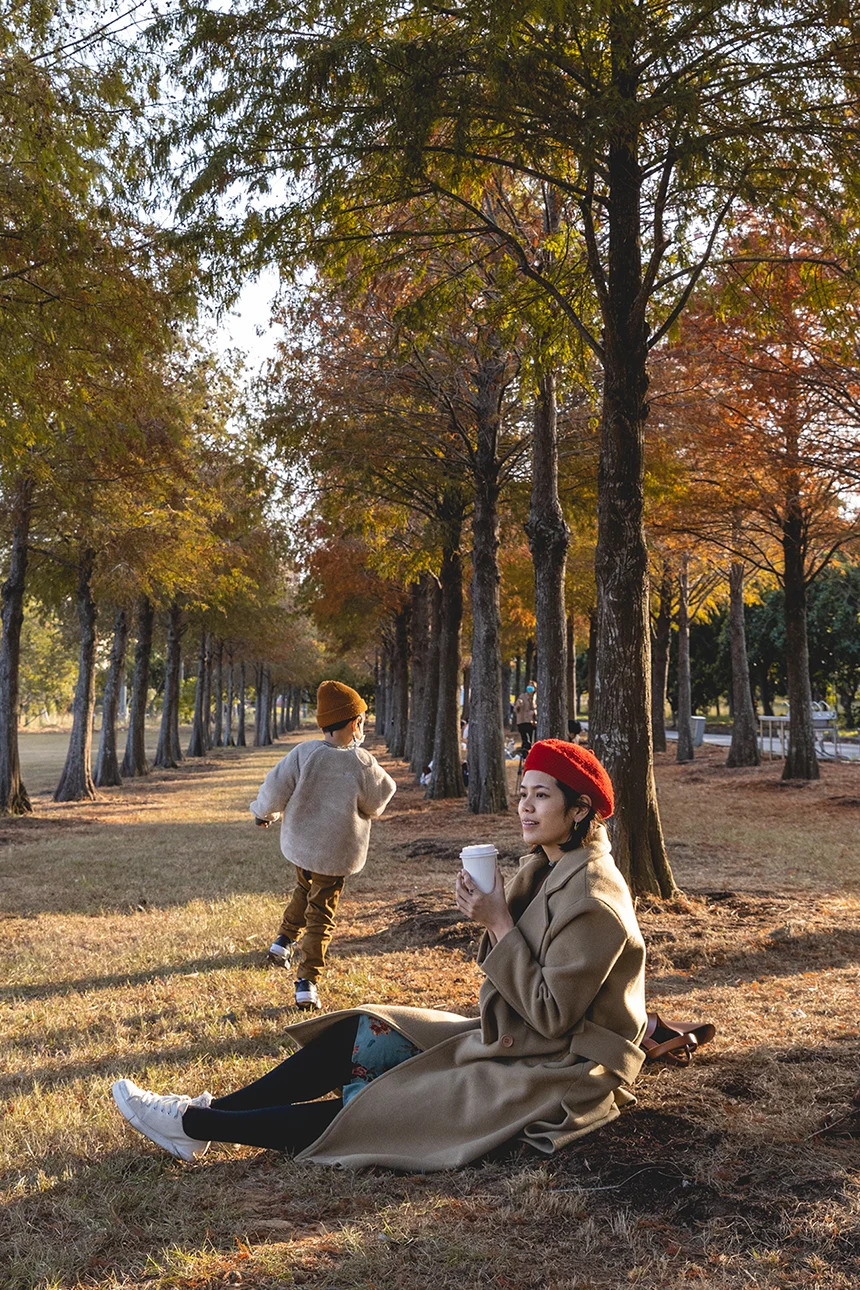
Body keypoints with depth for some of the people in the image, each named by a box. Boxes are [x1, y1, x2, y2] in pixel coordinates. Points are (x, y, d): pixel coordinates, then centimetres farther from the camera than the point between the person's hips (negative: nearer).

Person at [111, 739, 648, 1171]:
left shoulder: (592, 901, -23)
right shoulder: (548, 868, 5)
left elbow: (552, 1016, -24)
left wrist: (500, 925, -23)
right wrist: (490, 913, -10)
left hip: (553, 1076, -9)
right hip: (514, 1039, 9)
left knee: (378, 1107, -12)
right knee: (363, 1034, 0)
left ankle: (196, 1125, -5)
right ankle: (212, 1112, 6)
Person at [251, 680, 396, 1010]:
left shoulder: (303, 753, -14)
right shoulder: (362, 763, -18)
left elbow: (275, 789, -9)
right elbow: (378, 802, -3)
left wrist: (264, 812, 12)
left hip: (300, 843, 3)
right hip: (336, 852, -3)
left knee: (304, 890, 33)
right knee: (321, 915, 8)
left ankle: (284, 941, 34)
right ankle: (307, 983, 5)